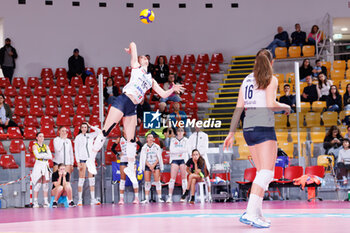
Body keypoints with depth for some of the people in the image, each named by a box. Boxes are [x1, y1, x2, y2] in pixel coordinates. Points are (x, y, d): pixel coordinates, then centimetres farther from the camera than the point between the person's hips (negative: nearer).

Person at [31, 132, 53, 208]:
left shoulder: (46, 146, 13)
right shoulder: (35, 146, 2)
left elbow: (50, 157, 2)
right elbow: (37, 155, -14)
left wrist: (42, 156, -9)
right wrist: (45, 155, -4)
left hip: (46, 165, 4)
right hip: (38, 165, -4)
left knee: (45, 183, 1)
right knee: (38, 184, -8)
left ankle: (46, 201, 3)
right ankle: (35, 202, -7)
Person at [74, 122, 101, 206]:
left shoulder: (90, 135, 12)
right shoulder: (78, 137, 2)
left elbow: (99, 131, 7)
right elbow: (76, 150, -1)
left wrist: (90, 126, 6)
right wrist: (78, 162, -9)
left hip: (90, 158, 4)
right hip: (82, 159, -4)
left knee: (92, 179, 2)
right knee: (81, 179, -6)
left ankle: (93, 199, 2)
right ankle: (79, 200, -5)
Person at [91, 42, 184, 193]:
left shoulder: (151, 80, 24)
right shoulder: (136, 67, 11)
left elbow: (163, 94, 22)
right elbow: (132, 45, 9)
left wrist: (173, 89, 10)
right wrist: (131, 50, 28)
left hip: (132, 108, 6)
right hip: (123, 100, -6)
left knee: (131, 139, 8)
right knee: (106, 131, -10)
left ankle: (130, 168, 19)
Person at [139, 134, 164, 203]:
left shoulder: (157, 147, 4)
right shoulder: (144, 148, 6)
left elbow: (158, 158, 1)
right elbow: (144, 158, 2)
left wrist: (153, 165, -11)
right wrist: (150, 166, -10)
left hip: (156, 165, -1)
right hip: (147, 165, 1)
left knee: (157, 181, -8)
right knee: (147, 182, -2)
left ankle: (159, 198, -11)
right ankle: (147, 199, -1)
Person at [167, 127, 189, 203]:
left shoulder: (186, 140, 9)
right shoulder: (173, 140, 12)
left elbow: (186, 149, -4)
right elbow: (171, 150, 0)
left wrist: (176, 150, -7)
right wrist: (181, 150, -7)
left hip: (183, 159, -1)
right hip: (174, 159, 1)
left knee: (184, 177, -2)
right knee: (172, 177, -8)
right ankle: (170, 196, -12)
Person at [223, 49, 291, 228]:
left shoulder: (247, 80, 16)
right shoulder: (271, 79, -1)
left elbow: (238, 108, 13)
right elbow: (271, 104, -14)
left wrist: (231, 133, 15)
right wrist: (286, 107, 6)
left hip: (248, 129, 7)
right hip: (264, 128, -7)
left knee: (262, 173, 14)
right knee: (267, 173, -11)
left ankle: (256, 213, 8)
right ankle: (251, 213, -24)